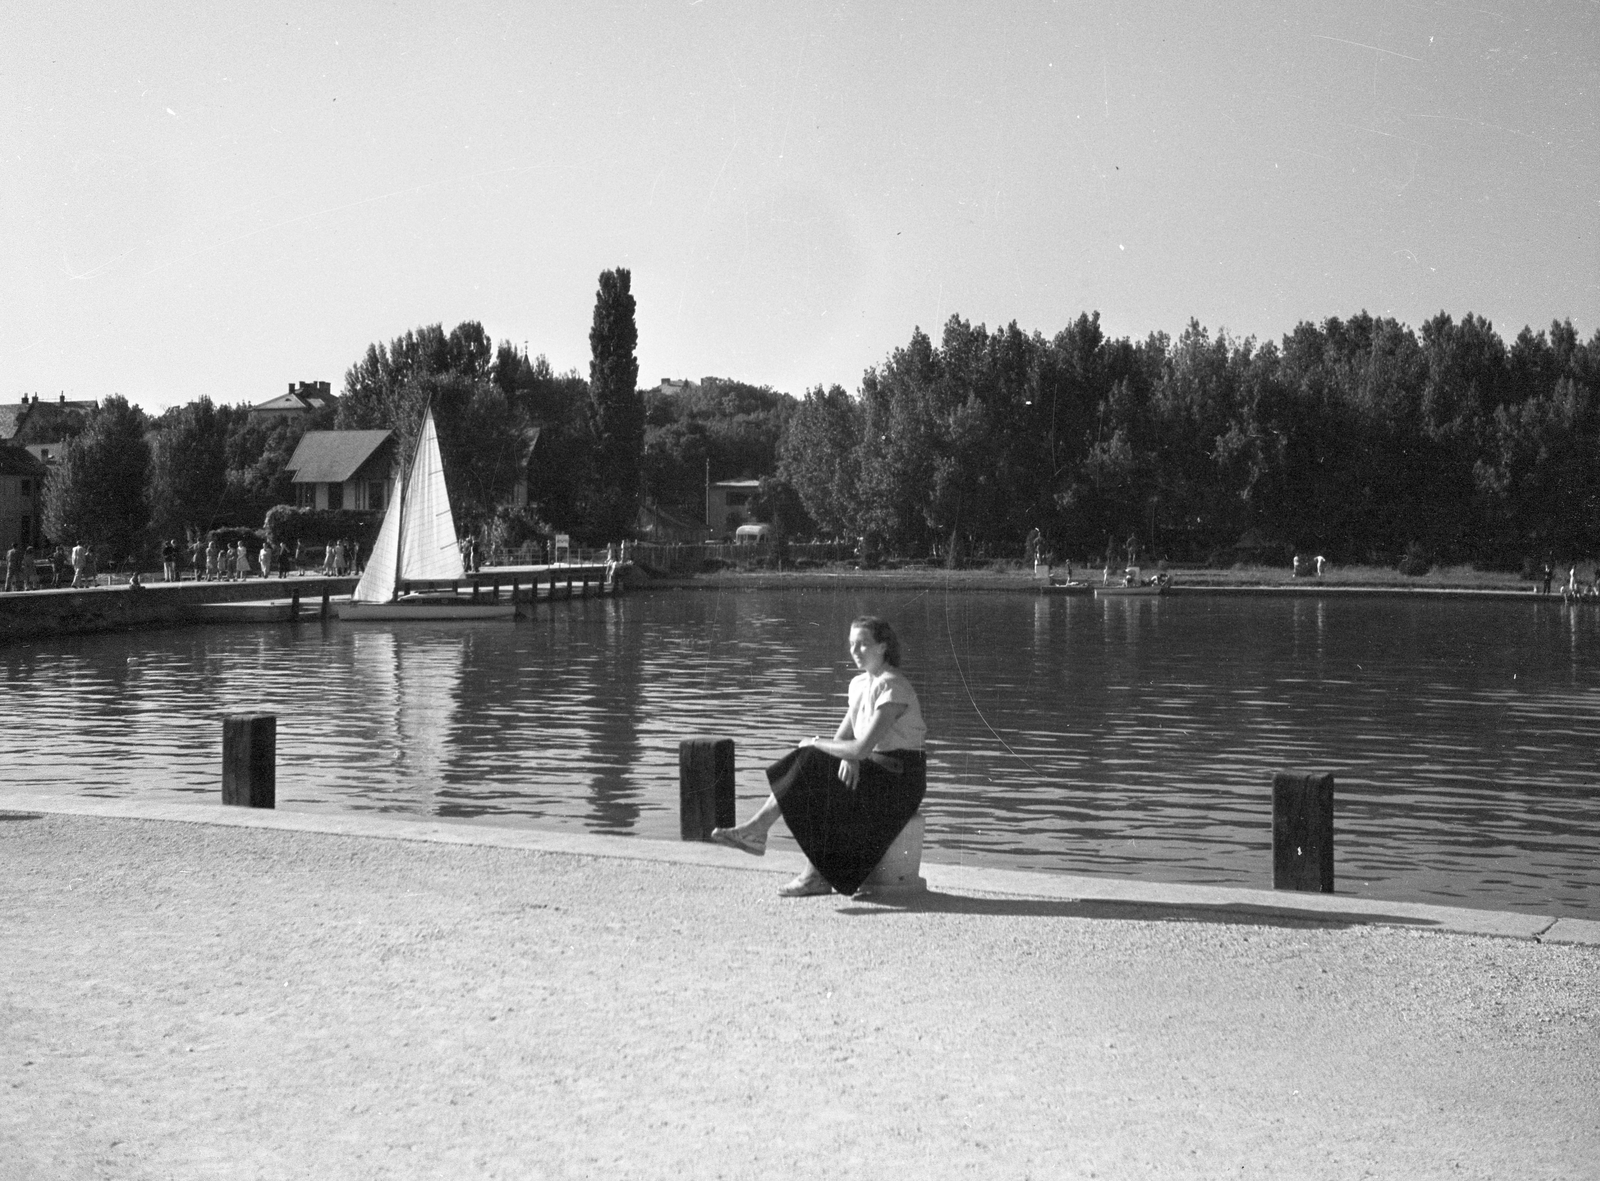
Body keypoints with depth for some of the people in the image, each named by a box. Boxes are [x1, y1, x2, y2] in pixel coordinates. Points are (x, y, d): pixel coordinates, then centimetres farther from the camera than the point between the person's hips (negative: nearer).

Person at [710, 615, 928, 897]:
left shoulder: (892, 688, -18)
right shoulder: (860, 684, 12)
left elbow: (863, 748, -25)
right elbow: (842, 737, 9)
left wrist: (815, 743, -12)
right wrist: (848, 758, -15)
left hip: (899, 780, -8)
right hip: (874, 772, 8)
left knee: (809, 764, -22)